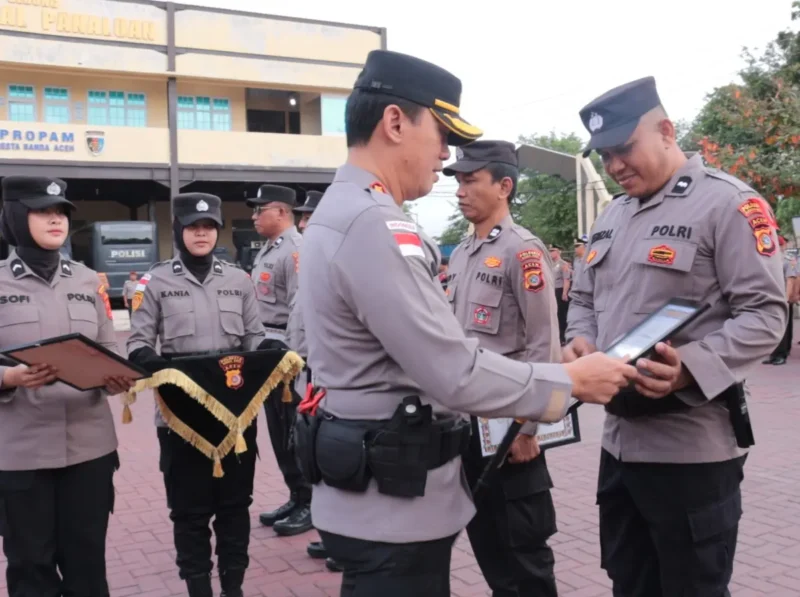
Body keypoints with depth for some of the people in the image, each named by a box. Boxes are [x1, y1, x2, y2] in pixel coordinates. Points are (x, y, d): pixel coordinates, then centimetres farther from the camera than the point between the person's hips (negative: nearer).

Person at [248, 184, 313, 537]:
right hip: (267, 350, 10)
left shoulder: (295, 250, -16)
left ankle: (309, 503, 11)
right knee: (278, 429, 15)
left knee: (296, 429, -1)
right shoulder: (268, 250, 15)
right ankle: (295, 497, 26)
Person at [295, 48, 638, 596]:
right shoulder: (374, 224, -22)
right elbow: (455, 372, -24)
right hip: (393, 503, -10)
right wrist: (571, 381, -12)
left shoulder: (343, 211, 12)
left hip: (379, 492, 10)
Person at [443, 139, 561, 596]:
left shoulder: (522, 250, -12)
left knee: (524, 547, 5)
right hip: (464, 419, 8)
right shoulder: (460, 255, 12)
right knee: (484, 538, 18)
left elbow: (544, 346, -17)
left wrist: (525, 428, -18)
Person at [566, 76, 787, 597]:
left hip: (692, 448, -7)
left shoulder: (729, 202, -9)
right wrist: (581, 340, -1)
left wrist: (691, 368, -29)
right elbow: (584, 297, 21)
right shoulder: (612, 216, 15)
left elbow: (765, 313, -14)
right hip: (619, 439, 7)